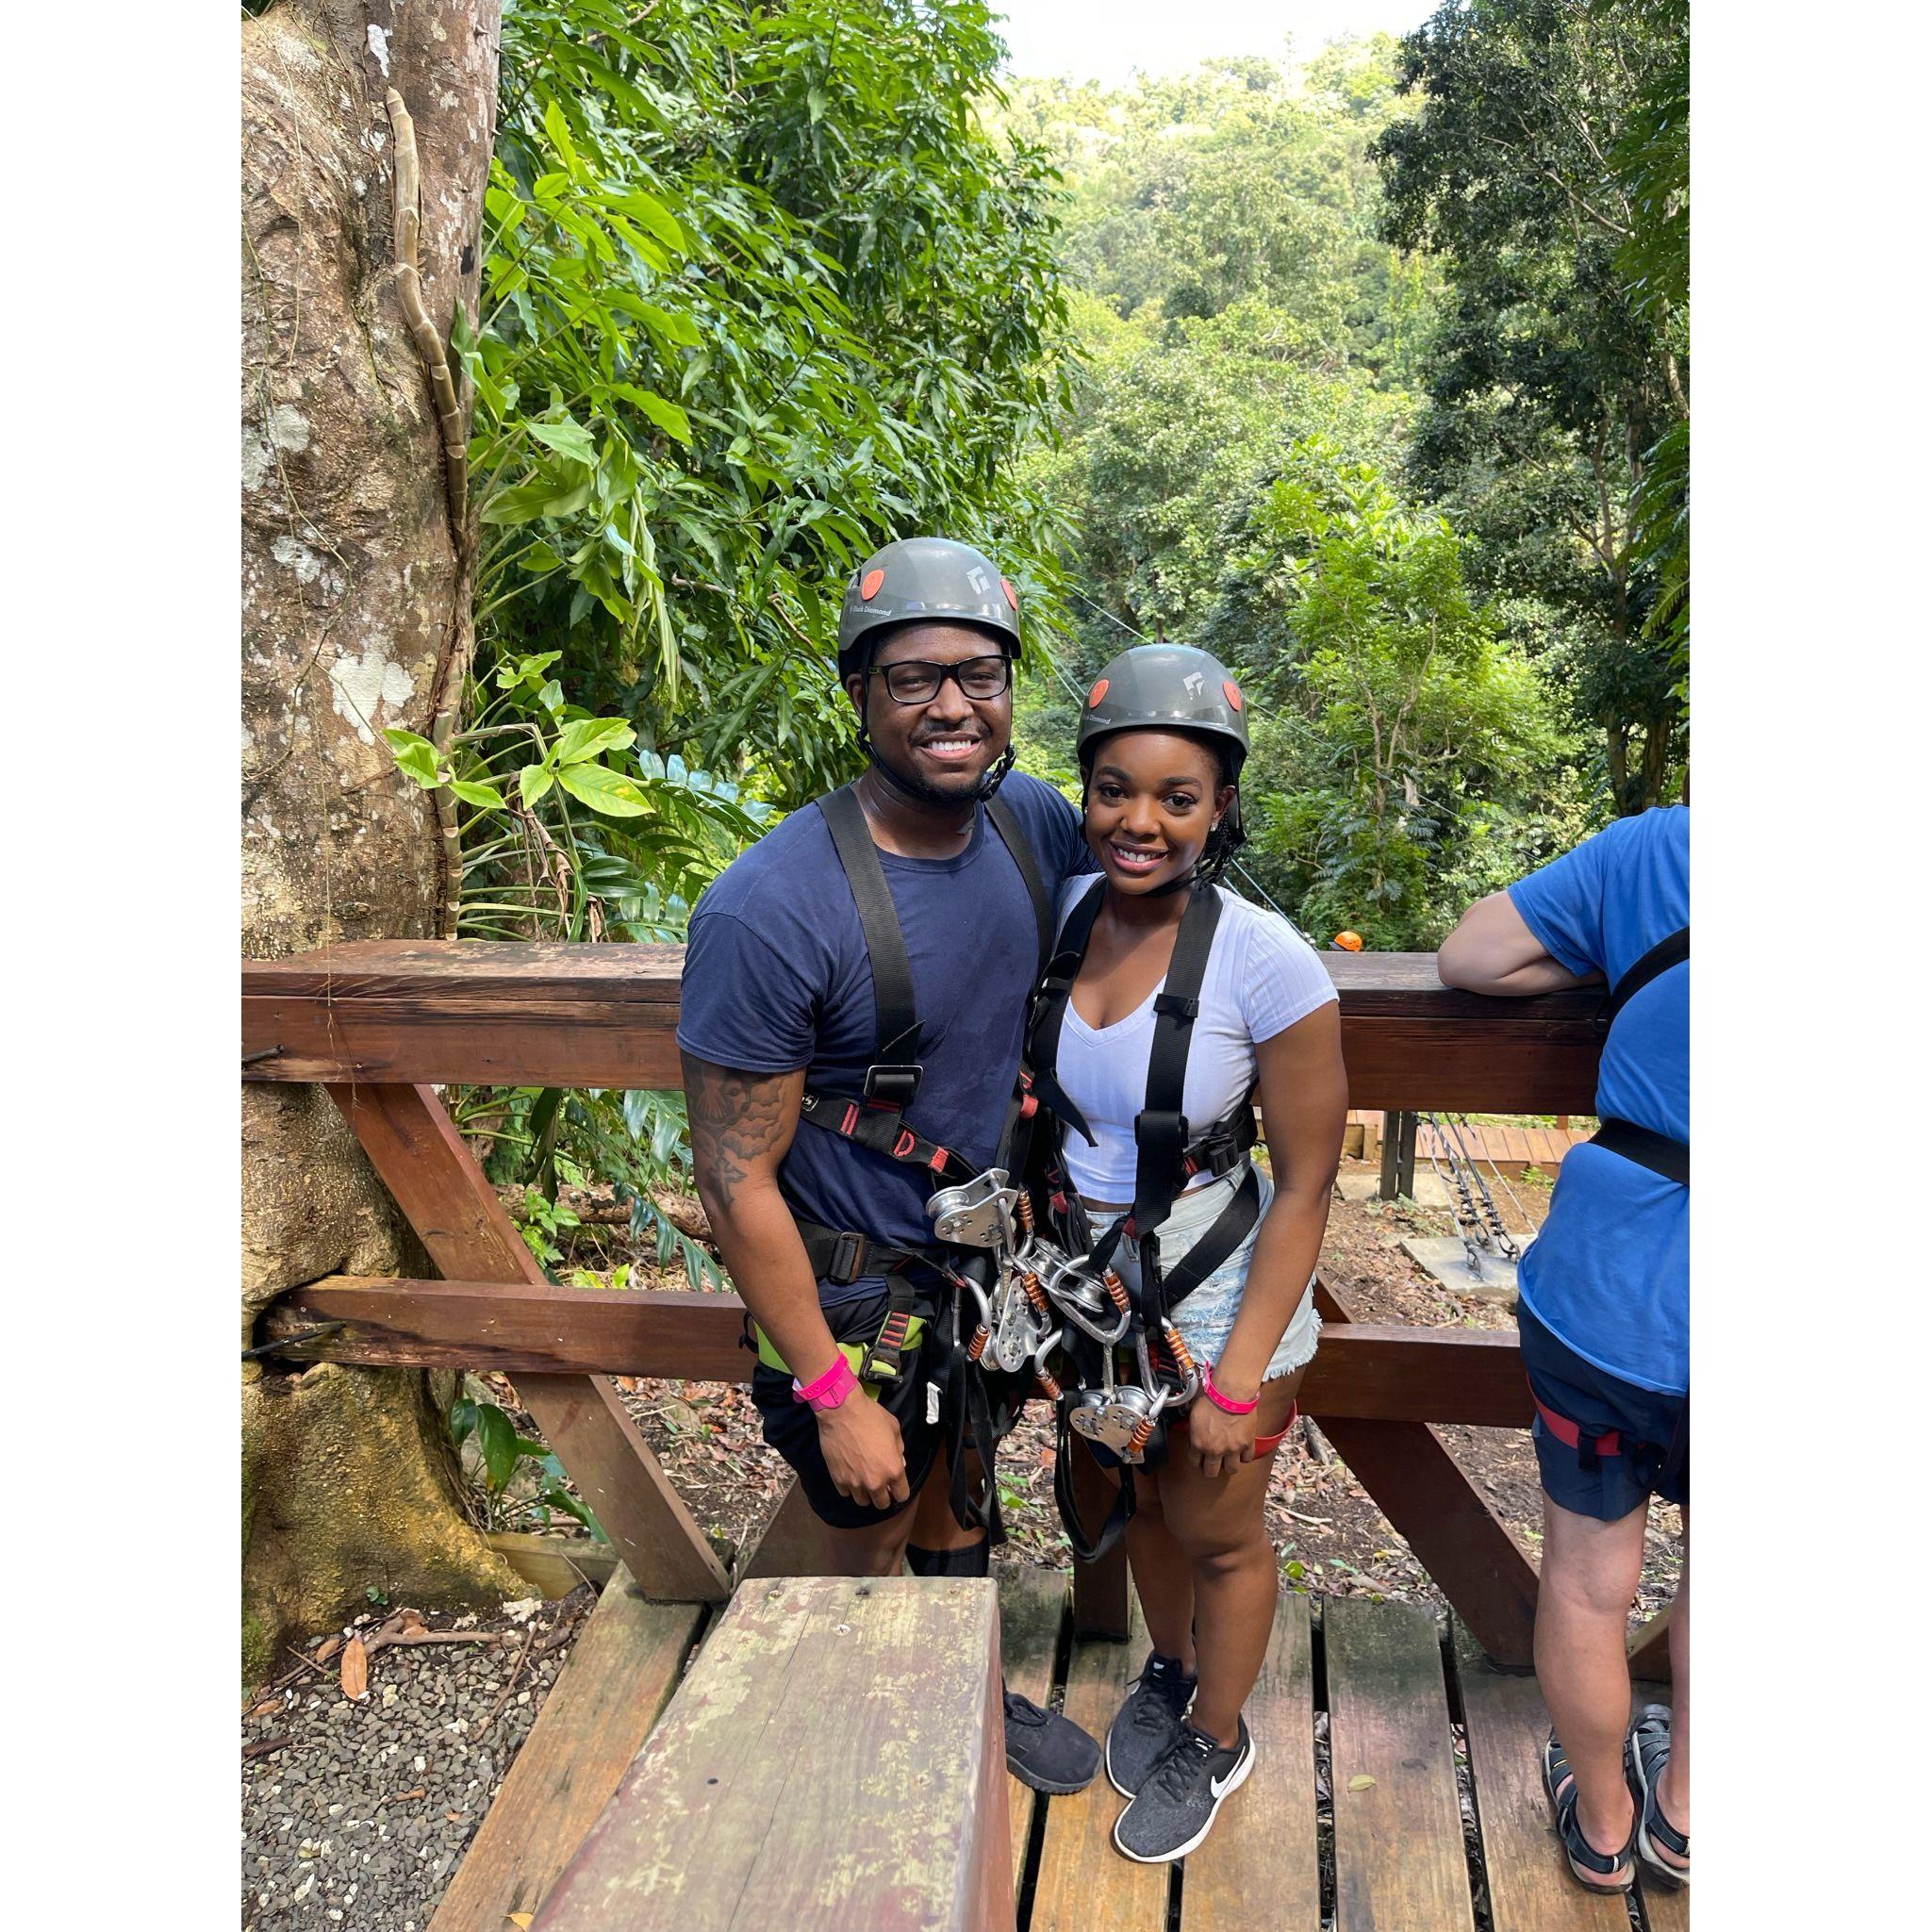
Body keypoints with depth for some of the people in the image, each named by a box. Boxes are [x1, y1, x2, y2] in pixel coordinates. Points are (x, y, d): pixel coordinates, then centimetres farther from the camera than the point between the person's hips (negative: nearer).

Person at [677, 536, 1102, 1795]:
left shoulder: (1035, 824, -11)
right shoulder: (768, 912, -29)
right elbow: (737, 1182, -22)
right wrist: (833, 1395, -18)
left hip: (991, 1256, 6)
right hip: (857, 1290, -5)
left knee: (963, 1502, 28)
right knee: (878, 1550, 17)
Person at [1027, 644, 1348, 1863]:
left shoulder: (1265, 962, -25)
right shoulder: (1063, 913, -11)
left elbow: (1307, 1187, -17)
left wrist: (1239, 1376, -15)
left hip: (1220, 1297, -4)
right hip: (1092, 1282, 5)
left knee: (1217, 1533, 18)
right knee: (1138, 1497, 27)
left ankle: (1217, 1741, 47)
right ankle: (1170, 1673, 57)